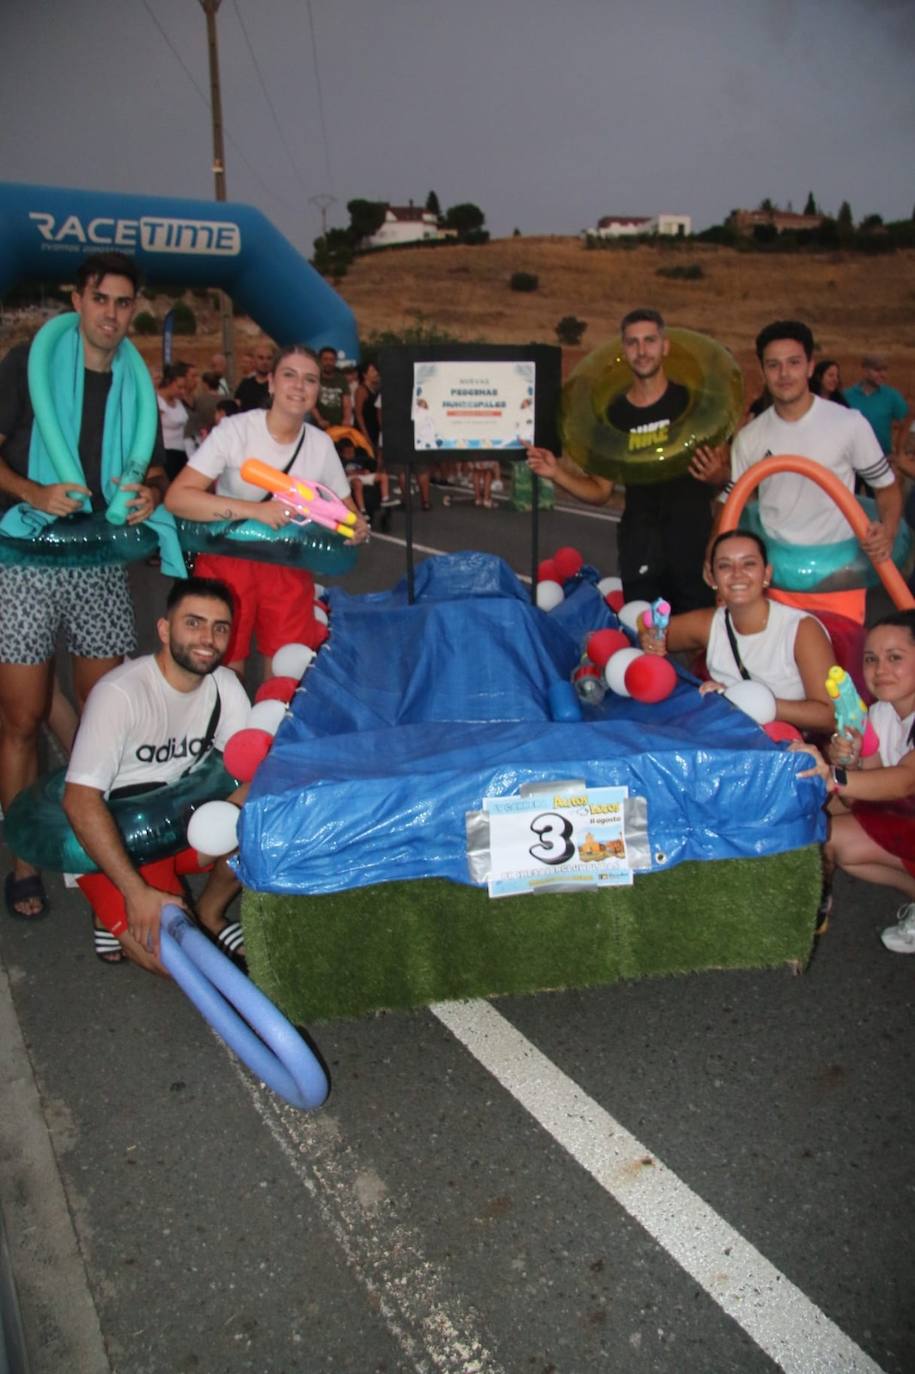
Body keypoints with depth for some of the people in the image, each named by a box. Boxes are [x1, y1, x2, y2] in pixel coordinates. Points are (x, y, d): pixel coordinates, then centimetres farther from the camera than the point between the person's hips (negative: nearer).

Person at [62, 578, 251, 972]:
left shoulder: (224, 685, -6)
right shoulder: (120, 692, -25)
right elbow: (80, 801, -29)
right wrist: (137, 891, -34)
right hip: (111, 839, -6)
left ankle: (209, 913, 6)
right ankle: (117, 914, 9)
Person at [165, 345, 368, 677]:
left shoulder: (321, 444, -1)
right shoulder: (234, 430, -14)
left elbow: (344, 507, 11)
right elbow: (177, 497, -22)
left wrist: (355, 527, -15)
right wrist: (255, 510, -32)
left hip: (289, 567, 3)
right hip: (228, 560, -3)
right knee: (225, 670, 4)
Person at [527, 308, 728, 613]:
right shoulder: (614, 415, 6)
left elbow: (728, 472, 5)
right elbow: (601, 493, 10)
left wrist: (715, 473, -18)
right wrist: (557, 473, -6)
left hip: (694, 545, -2)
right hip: (639, 550, 2)